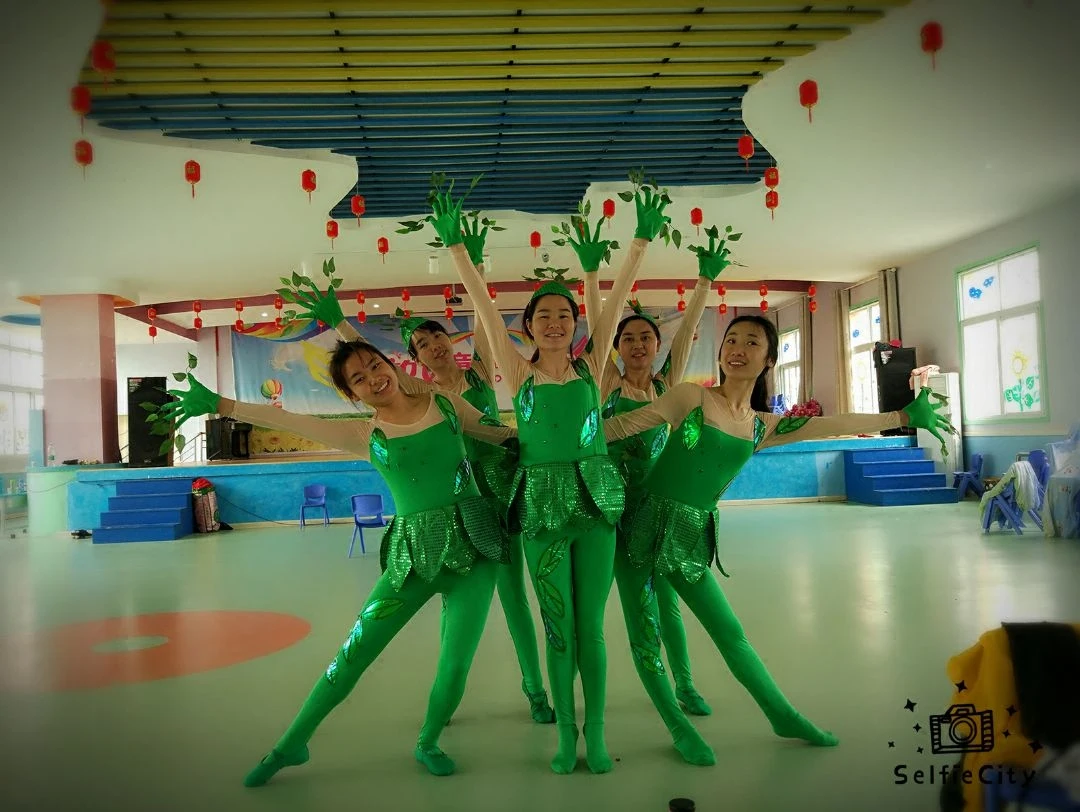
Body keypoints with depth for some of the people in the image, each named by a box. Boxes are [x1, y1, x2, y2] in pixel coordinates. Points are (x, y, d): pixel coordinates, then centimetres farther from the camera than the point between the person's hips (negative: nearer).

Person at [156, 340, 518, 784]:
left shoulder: (447, 403, 3)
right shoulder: (365, 436, 2)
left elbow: (498, 433, 17)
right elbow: (290, 421, -4)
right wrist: (217, 404, -8)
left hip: (472, 542, 0)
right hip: (415, 551, 0)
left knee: (455, 664, -6)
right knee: (354, 651, 1)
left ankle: (428, 744, 23)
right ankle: (292, 744, 21)